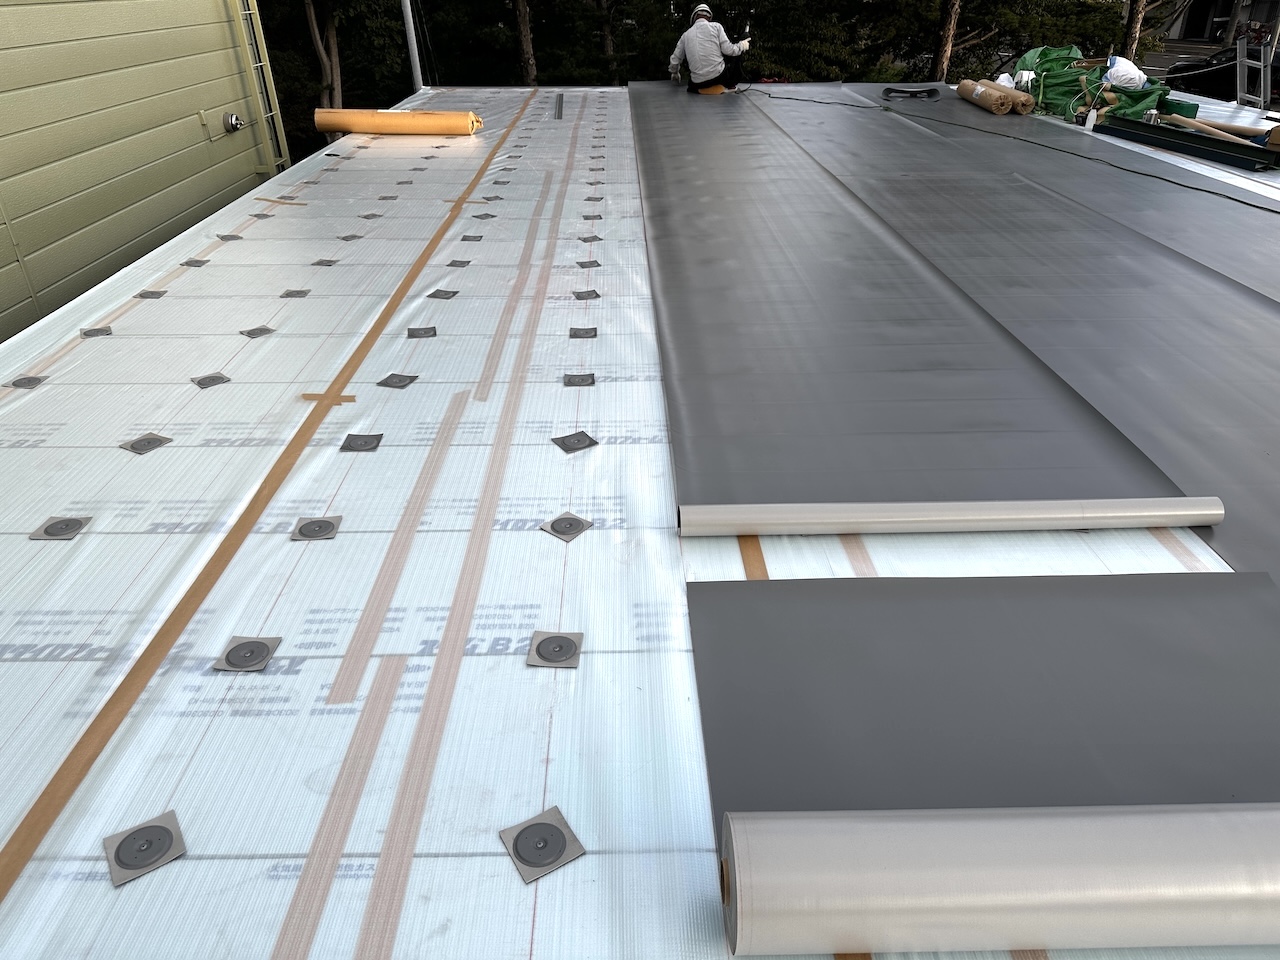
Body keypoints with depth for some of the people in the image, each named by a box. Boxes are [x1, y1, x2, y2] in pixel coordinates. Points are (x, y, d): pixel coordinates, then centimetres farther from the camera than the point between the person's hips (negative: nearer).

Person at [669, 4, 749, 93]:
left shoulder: (686, 35, 11)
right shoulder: (716, 26, 1)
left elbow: (675, 60, 15)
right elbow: (728, 49, -4)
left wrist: (675, 74, 35)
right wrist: (742, 46, 16)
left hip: (698, 84, 5)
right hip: (719, 76, -5)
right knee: (734, 53, 23)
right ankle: (731, 84, 23)